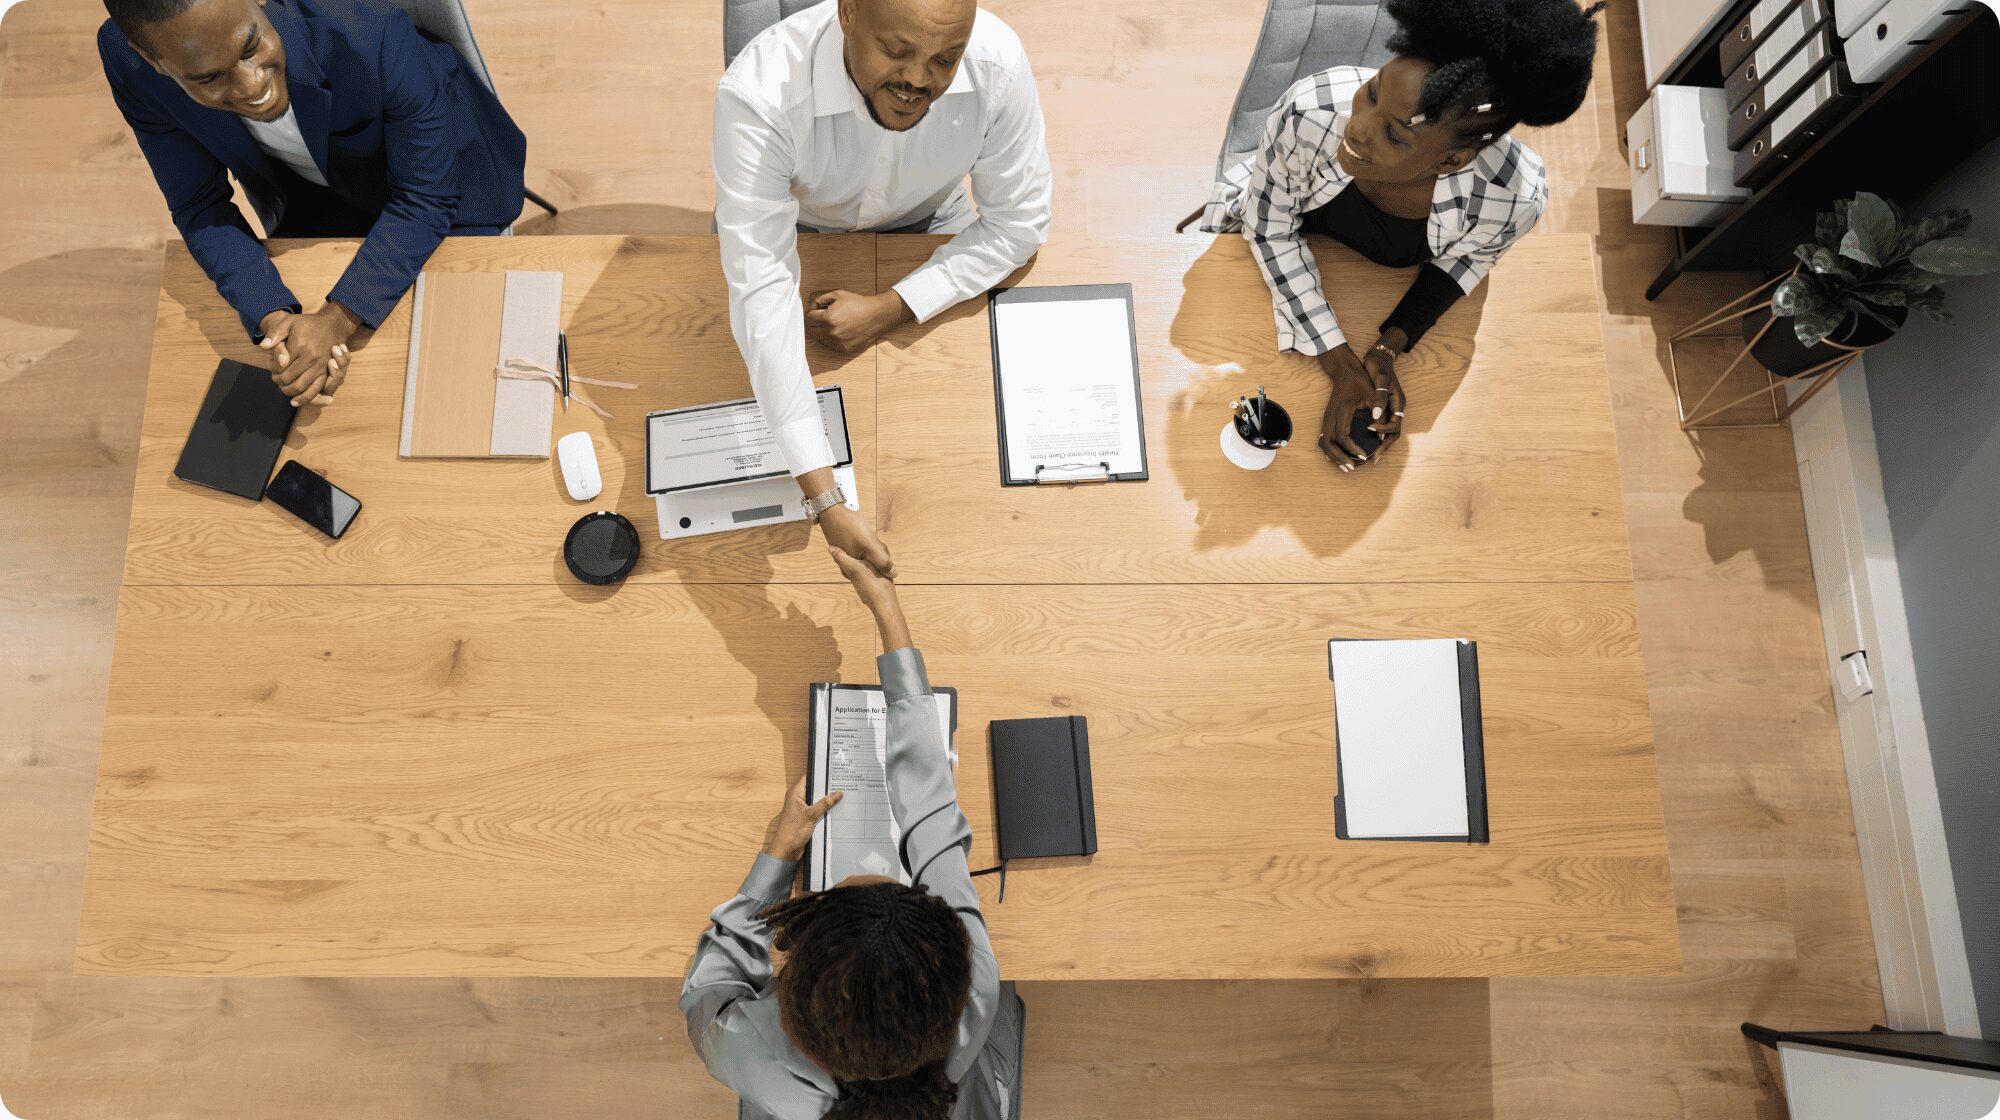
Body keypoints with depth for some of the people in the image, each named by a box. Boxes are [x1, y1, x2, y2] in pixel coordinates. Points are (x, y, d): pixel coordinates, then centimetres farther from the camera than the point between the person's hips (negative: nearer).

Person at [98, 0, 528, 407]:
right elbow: (200, 207, -17)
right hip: (312, 198, 3)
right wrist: (273, 318, -36)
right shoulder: (128, 62, -29)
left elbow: (426, 199, -29)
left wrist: (337, 320, -39)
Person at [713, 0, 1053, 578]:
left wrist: (892, 309, -31)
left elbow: (1018, 223, -18)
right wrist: (825, 499, -50)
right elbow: (763, 292, -44)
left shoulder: (999, 65, -33)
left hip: (925, 226, 2)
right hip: (794, 227, -1)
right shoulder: (757, 95, -42)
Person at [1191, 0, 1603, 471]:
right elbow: (1270, 229, -27)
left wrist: (1388, 349, -27)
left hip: (1389, 275, 1)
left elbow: (1465, 257, -16)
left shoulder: (1514, 198, -41)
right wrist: (1340, 363, -30)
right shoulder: (1308, 109, -45)